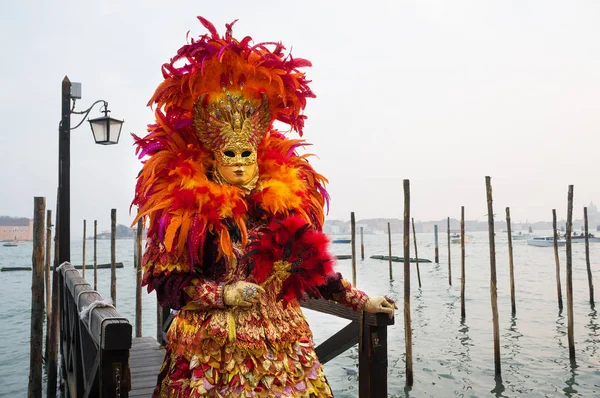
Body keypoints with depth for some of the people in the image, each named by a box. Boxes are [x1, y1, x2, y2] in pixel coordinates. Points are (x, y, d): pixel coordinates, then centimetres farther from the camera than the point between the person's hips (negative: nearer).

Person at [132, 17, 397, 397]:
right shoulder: (187, 207, -6)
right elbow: (167, 282, -6)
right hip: (213, 351, -2)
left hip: (282, 348, 3)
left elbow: (315, 267, 7)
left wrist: (361, 300, 6)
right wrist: (224, 294, -16)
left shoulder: (287, 199, 2)